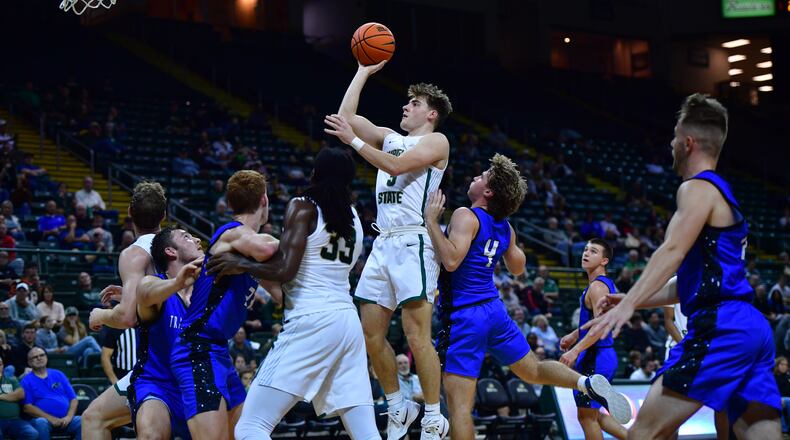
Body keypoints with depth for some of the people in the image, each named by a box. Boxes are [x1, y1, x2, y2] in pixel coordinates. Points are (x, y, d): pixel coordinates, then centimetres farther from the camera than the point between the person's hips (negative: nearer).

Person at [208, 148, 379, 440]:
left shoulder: (303, 207, -4)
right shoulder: (353, 216, 16)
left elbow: (284, 270, -15)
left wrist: (239, 264, 0)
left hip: (311, 321, -7)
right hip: (349, 322, 7)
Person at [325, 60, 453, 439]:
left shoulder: (436, 141, 0)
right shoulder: (390, 138, 21)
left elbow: (396, 166, -15)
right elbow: (347, 116, 15)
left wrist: (353, 141, -14)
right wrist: (364, 71, 19)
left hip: (413, 243, -8)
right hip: (383, 243, 8)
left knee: (416, 335, -11)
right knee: (370, 333, 5)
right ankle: (398, 408, 18)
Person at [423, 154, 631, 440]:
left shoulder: (465, 216, -13)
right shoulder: (505, 228, 11)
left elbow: (451, 260, -27)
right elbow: (517, 268, 25)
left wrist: (431, 221, -20)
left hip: (464, 316, -8)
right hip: (495, 310, 8)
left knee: (459, 403, -8)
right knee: (533, 370, 24)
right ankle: (589, 383, 1)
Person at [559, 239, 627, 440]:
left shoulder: (597, 287, -16)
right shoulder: (608, 284, 14)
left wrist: (575, 350, -29)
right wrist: (573, 336, 24)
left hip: (595, 358, -10)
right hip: (605, 355, 10)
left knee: (586, 416, -1)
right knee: (592, 414, 18)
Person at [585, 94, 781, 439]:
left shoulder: (698, 188, -2)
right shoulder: (725, 196, 27)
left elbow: (673, 251, -19)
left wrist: (627, 305, -28)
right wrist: (634, 301, 32)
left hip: (720, 327, -10)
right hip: (754, 330, 10)